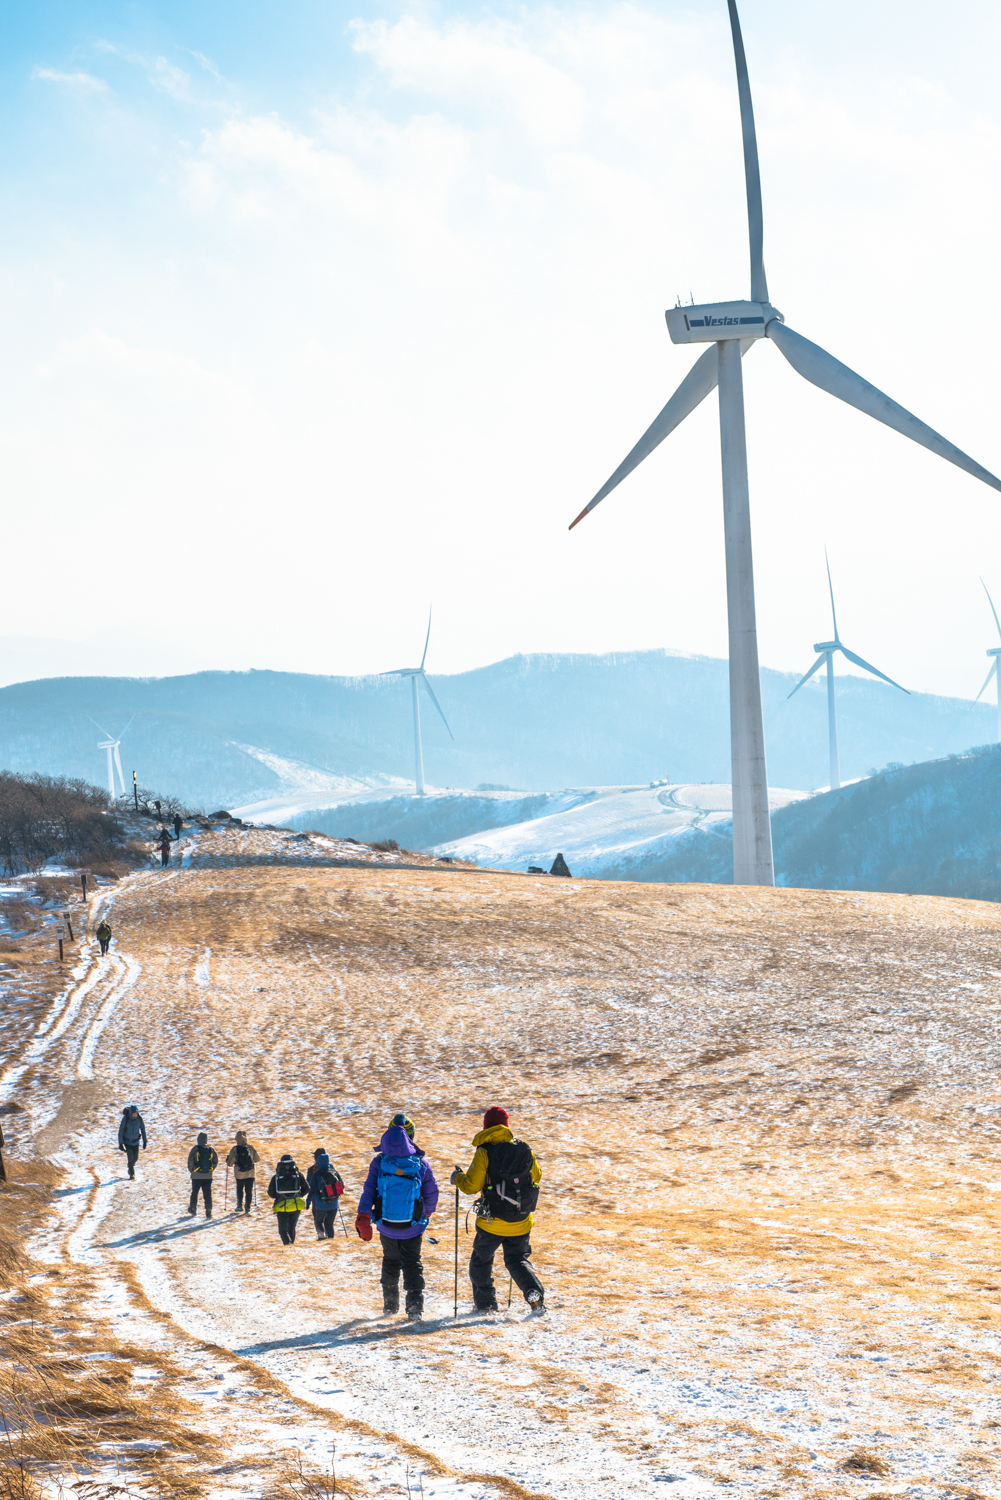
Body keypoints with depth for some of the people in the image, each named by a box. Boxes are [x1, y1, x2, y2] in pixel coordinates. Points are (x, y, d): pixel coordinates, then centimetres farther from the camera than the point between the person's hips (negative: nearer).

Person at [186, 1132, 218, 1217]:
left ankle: (192, 1211, 16)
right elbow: (216, 1161, 9)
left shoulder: (195, 1149, -10)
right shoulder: (210, 1150, 1)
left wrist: (191, 1170, 2)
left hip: (196, 1176, -2)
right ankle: (208, 1213, 3)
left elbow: (190, 1161, -13)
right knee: (207, 1194, 5)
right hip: (208, 1177, 2)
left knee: (194, 1194, 13)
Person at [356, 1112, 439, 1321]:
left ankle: (390, 1304, 29)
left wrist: (363, 1218, -14)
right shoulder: (421, 1164, -8)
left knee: (391, 1262, 22)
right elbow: (431, 1193, 0)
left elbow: (369, 1190, -12)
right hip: (413, 1227, -1)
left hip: (386, 1226, 1)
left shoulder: (379, 1162, -7)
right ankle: (415, 1305, -11)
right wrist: (427, 1212, 20)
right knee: (412, 1264, 8)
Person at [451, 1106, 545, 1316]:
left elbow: (471, 1185, -13)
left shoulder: (484, 1152, -13)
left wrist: (457, 1178, 8)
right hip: (521, 1222, 3)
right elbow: (536, 1176, 15)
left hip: (492, 1221, -3)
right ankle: (535, 1292, -10)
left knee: (481, 1260, 18)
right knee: (517, 1260, 15)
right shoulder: (525, 1150, -1)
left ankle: (486, 1304, 19)